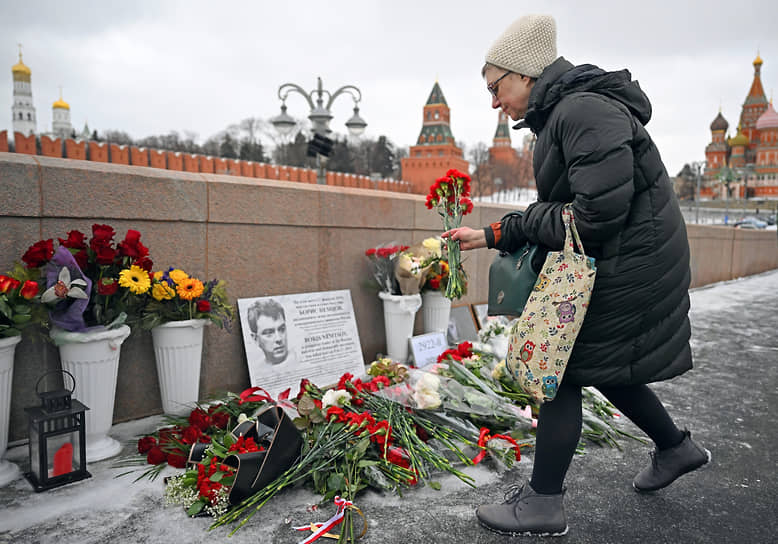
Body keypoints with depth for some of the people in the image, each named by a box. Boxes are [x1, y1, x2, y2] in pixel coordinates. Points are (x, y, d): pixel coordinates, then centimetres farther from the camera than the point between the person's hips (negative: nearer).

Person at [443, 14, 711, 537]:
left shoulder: (585, 111, -20)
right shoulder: (559, 118, 12)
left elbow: (597, 216, -28)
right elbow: (555, 216, 15)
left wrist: (525, 220, -12)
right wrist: (490, 235, 9)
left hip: (627, 272, -10)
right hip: (631, 265, 10)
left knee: (562, 372, -3)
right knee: (601, 365, 22)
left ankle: (543, 503, 12)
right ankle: (676, 448, 42)